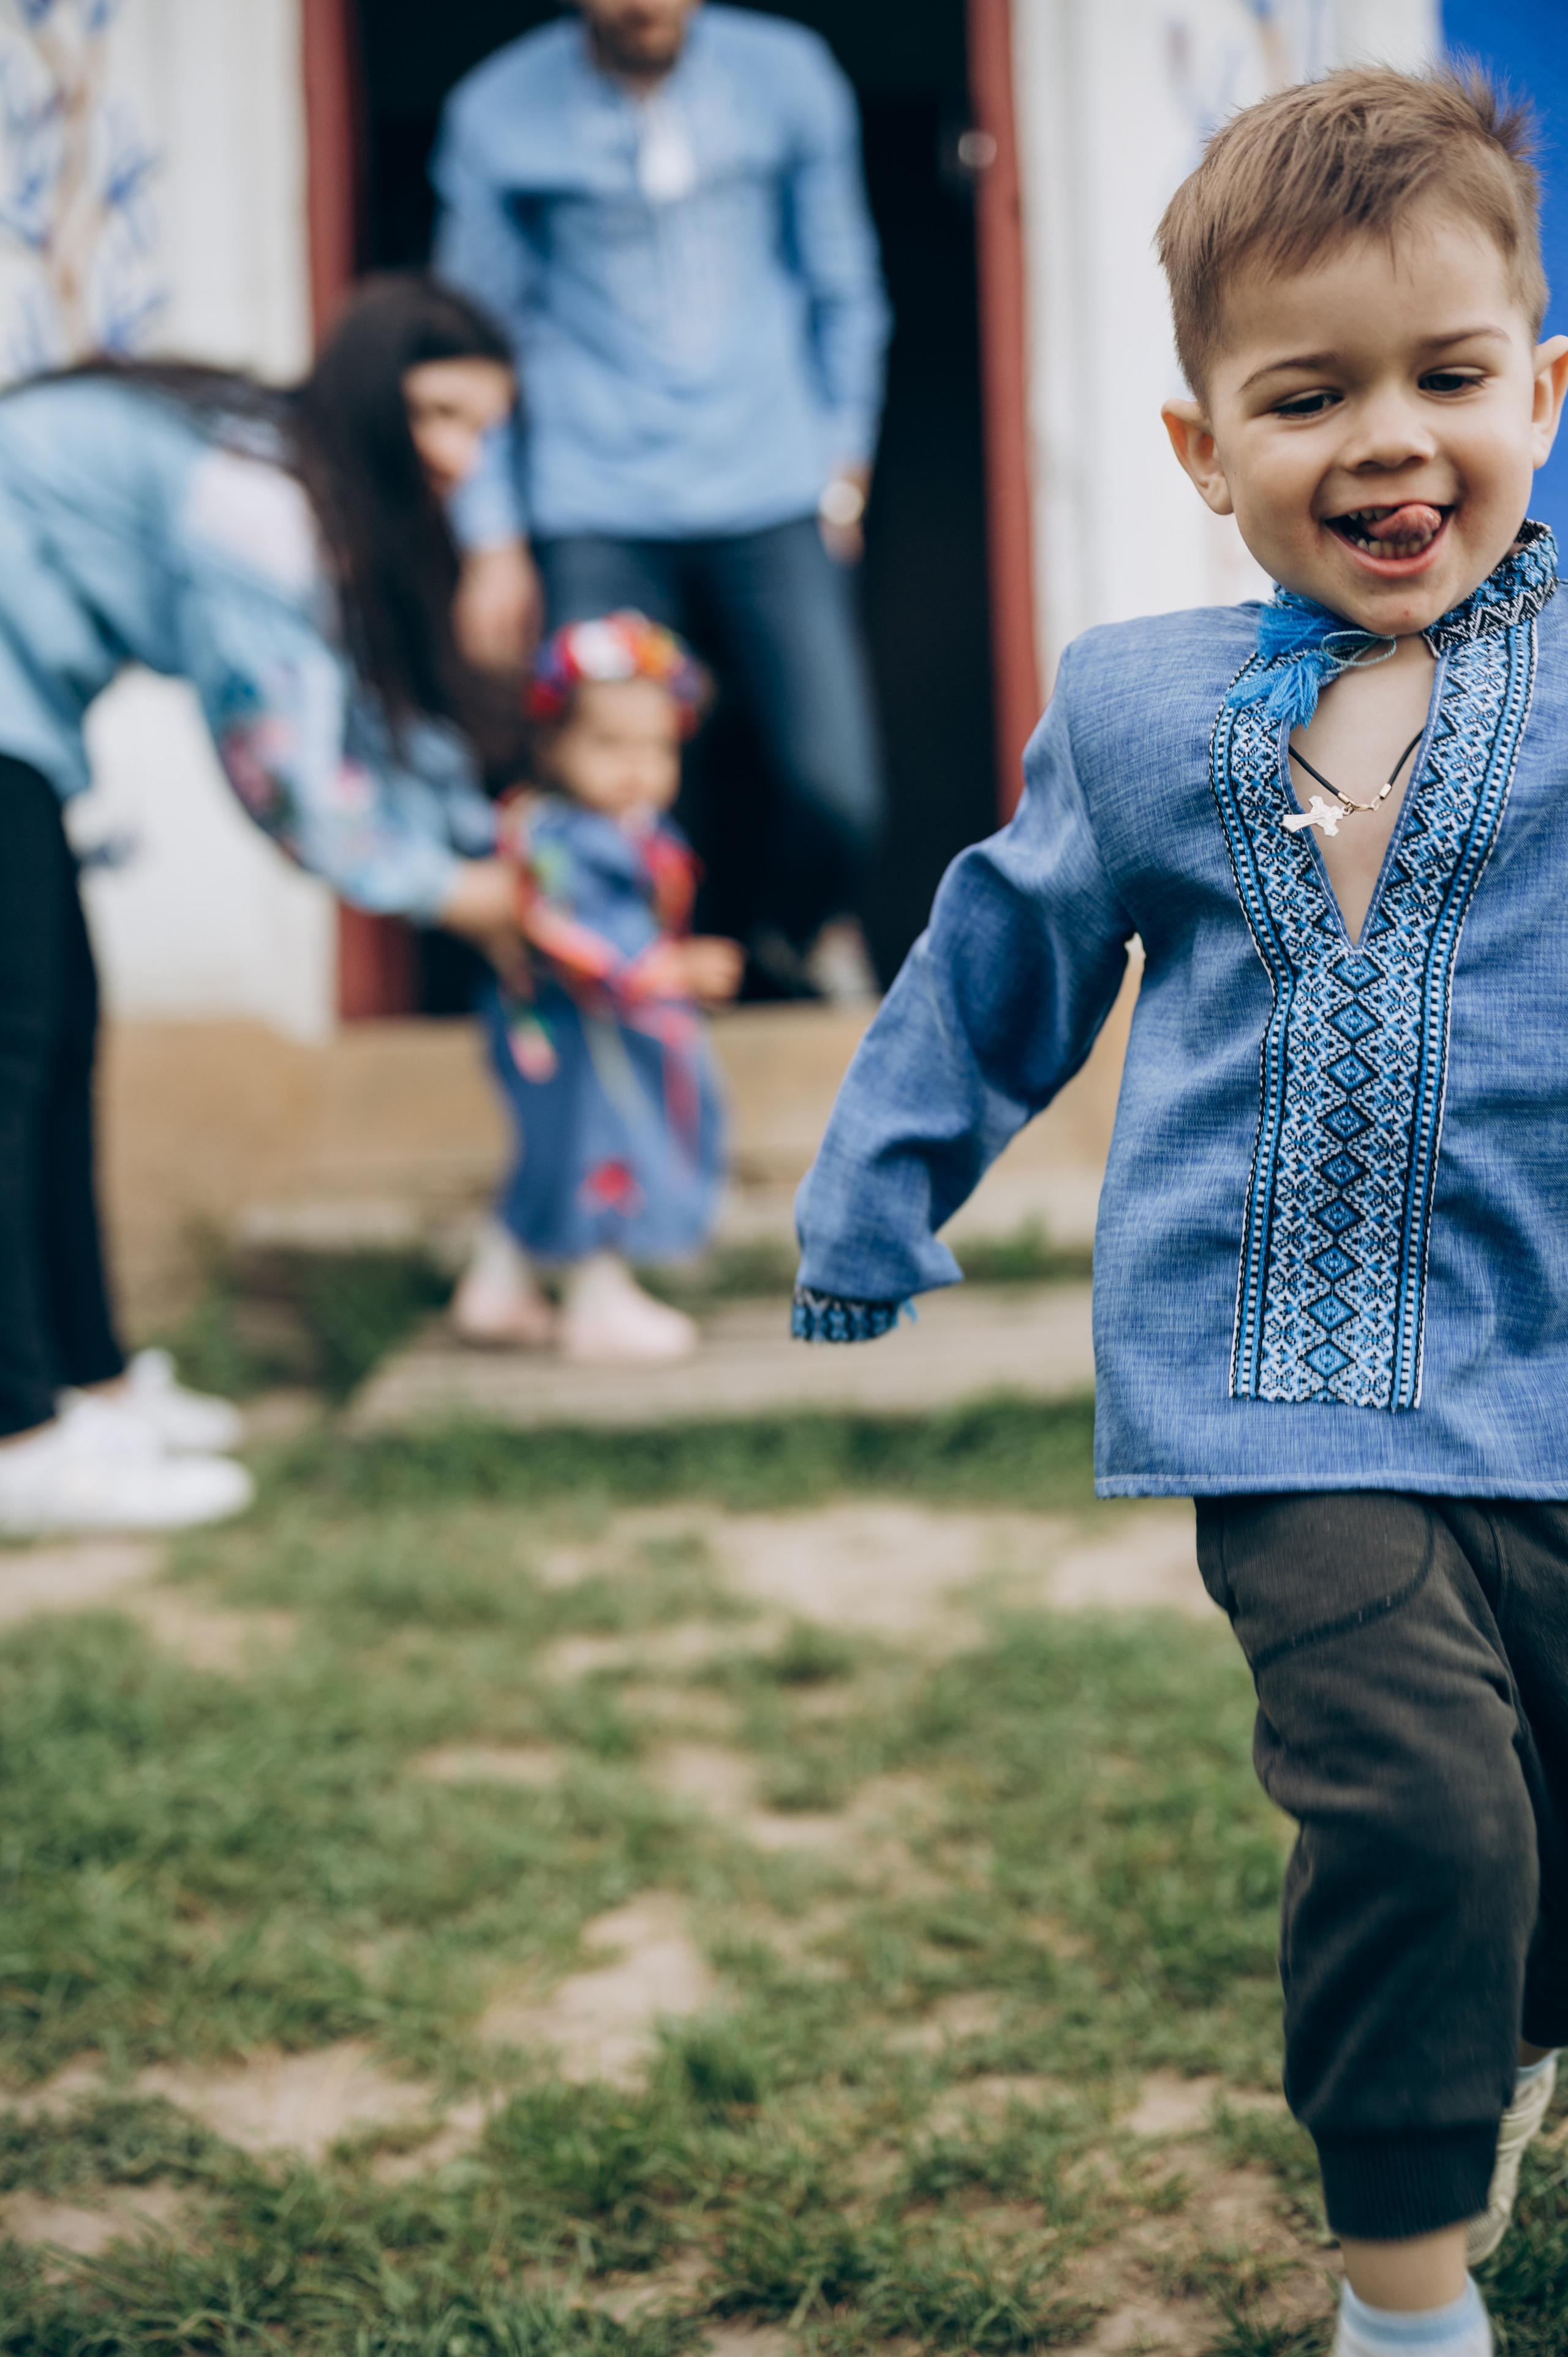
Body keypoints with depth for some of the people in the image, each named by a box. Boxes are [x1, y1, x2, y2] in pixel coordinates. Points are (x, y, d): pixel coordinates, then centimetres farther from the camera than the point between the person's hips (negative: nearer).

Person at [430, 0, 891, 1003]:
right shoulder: (497, 114, 0)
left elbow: (844, 283, 15)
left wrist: (845, 463, 13)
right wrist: (493, 540, 5)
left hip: (774, 494, 1)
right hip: (597, 512, -1)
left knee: (840, 790, -7)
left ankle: (808, 930, 29)